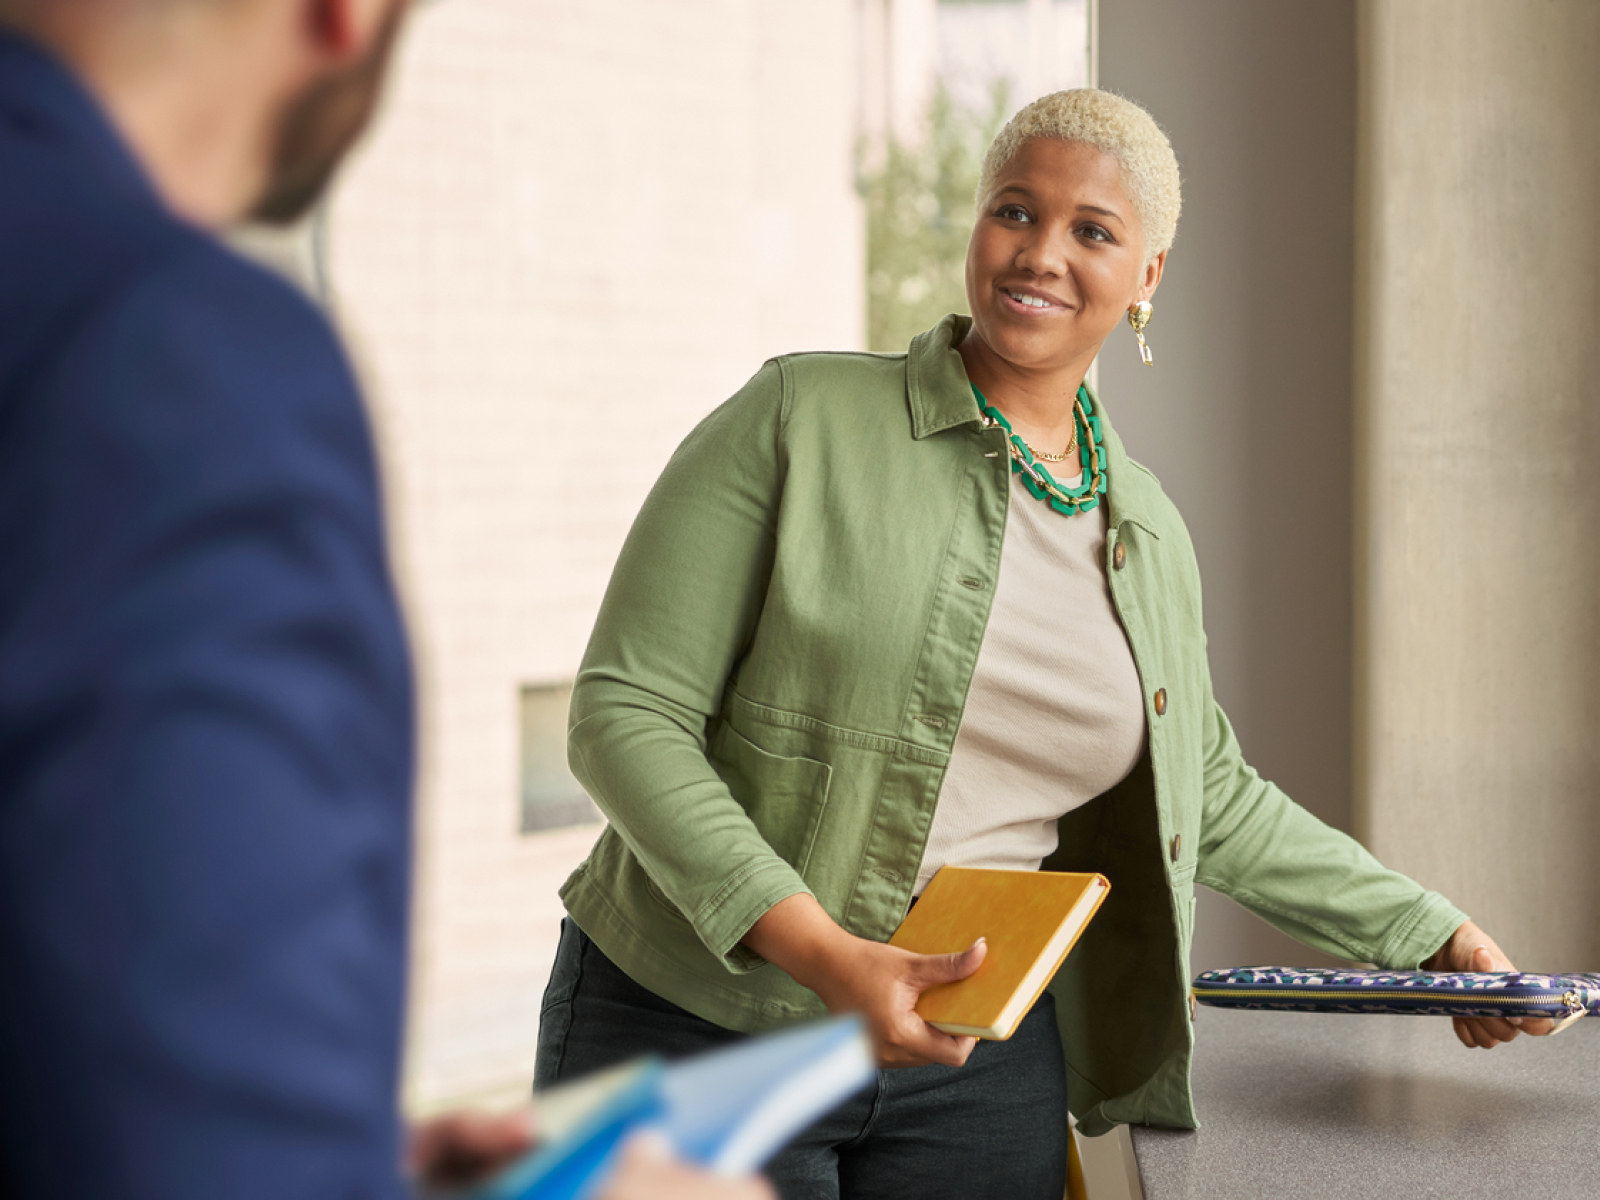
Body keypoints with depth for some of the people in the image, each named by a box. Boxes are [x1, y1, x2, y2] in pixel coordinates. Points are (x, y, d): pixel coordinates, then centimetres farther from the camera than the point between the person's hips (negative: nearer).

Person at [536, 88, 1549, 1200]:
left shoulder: (1149, 531, 9)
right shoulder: (801, 418, -7)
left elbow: (1213, 799, 23)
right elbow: (624, 708, -12)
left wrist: (1433, 935, 20)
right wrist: (821, 953, -23)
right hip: (696, 1028, -4)